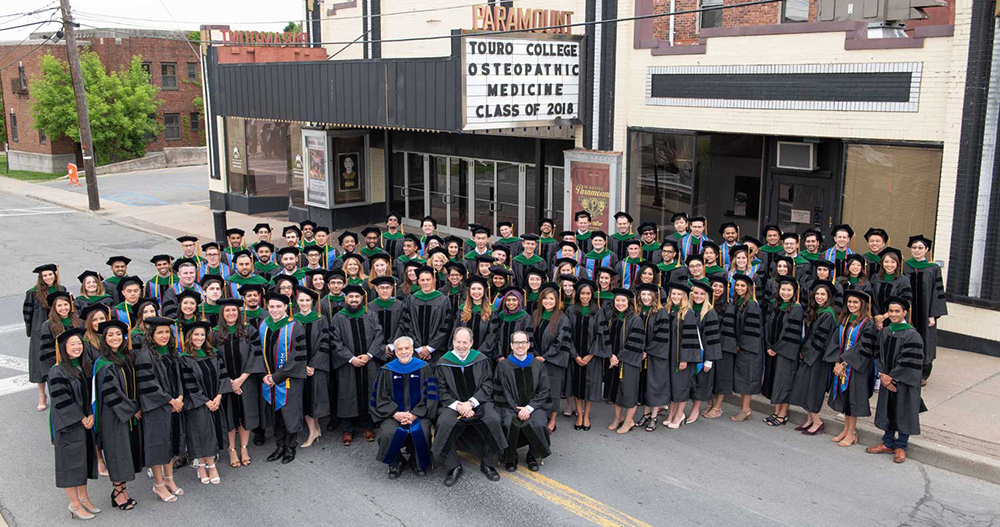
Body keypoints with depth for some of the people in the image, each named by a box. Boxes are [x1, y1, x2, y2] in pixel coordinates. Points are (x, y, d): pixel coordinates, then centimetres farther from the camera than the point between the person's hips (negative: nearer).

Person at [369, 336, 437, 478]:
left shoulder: (424, 368, 4)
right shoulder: (386, 371, 6)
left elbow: (429, 396, -1)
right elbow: (381, 398, 3)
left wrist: (415, 414, -13)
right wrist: (395, 414, -13)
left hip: (418, 414, 0)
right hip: (393, 414, 1)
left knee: (421, 432, -30)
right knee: (388, 433, -29)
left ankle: (418, 462, 2)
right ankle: (396, 462, 2)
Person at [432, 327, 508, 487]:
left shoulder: (481, 360, 5)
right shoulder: (443, 363, 4)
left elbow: (487, 385, 2)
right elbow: (442, 391, 2)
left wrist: (471, 403, -13)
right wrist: (457, 405, -15)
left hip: (479, 403, 1)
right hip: (452, 404, 0)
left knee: (493, 420, -30)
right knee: (444, 424, -32)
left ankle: (488, 464, -7)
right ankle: (453, 467, -12)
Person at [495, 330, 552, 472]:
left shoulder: (538, 365, 8)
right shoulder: (503, 366, 4)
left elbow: (544, 391, 4)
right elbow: (501, 393, 0)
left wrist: (529, 408, -11)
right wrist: (517, 410, -13)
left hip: (532, 406, 1)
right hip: (509, 407, -1)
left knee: (538, 424, -30)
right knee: (510, 423, -33)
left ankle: (533, 456, -3)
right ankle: (510, 458, -8)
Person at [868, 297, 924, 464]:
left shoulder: (912, 335, -15)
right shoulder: (883, 332, 4)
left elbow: (909, 362, -18)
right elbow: (878, 355, 6)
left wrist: (891, 377, -15)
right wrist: (882, 375, -7)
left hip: (904, 382, -5)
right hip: (887, 381, 5)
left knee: (903, 413, 6)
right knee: (887, 411, 14)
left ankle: (901, 447, 19)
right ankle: (888, 443, 28)